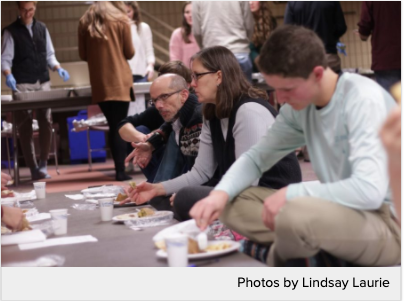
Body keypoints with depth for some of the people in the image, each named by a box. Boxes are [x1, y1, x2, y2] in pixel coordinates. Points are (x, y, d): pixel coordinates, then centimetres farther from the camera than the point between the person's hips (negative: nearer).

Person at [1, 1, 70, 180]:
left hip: (43, 83, 3)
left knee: (46, 122, -2)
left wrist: (58, 68, -3)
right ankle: (33, 168, 4)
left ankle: (43, 163, 11)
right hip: (22, 85, -3)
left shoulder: (42, 28, 12)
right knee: (25, 126, -2)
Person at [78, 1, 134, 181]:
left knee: (113, 126, 9)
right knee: (120, 127, -2)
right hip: (119, 82, -3)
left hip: (99, 84, 3)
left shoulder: (85, 21, 6)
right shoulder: (120, 19, -2)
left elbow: (83, 55, 11)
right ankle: (120, 170, -7)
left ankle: (119, 167, 9)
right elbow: (130, 53, 2)